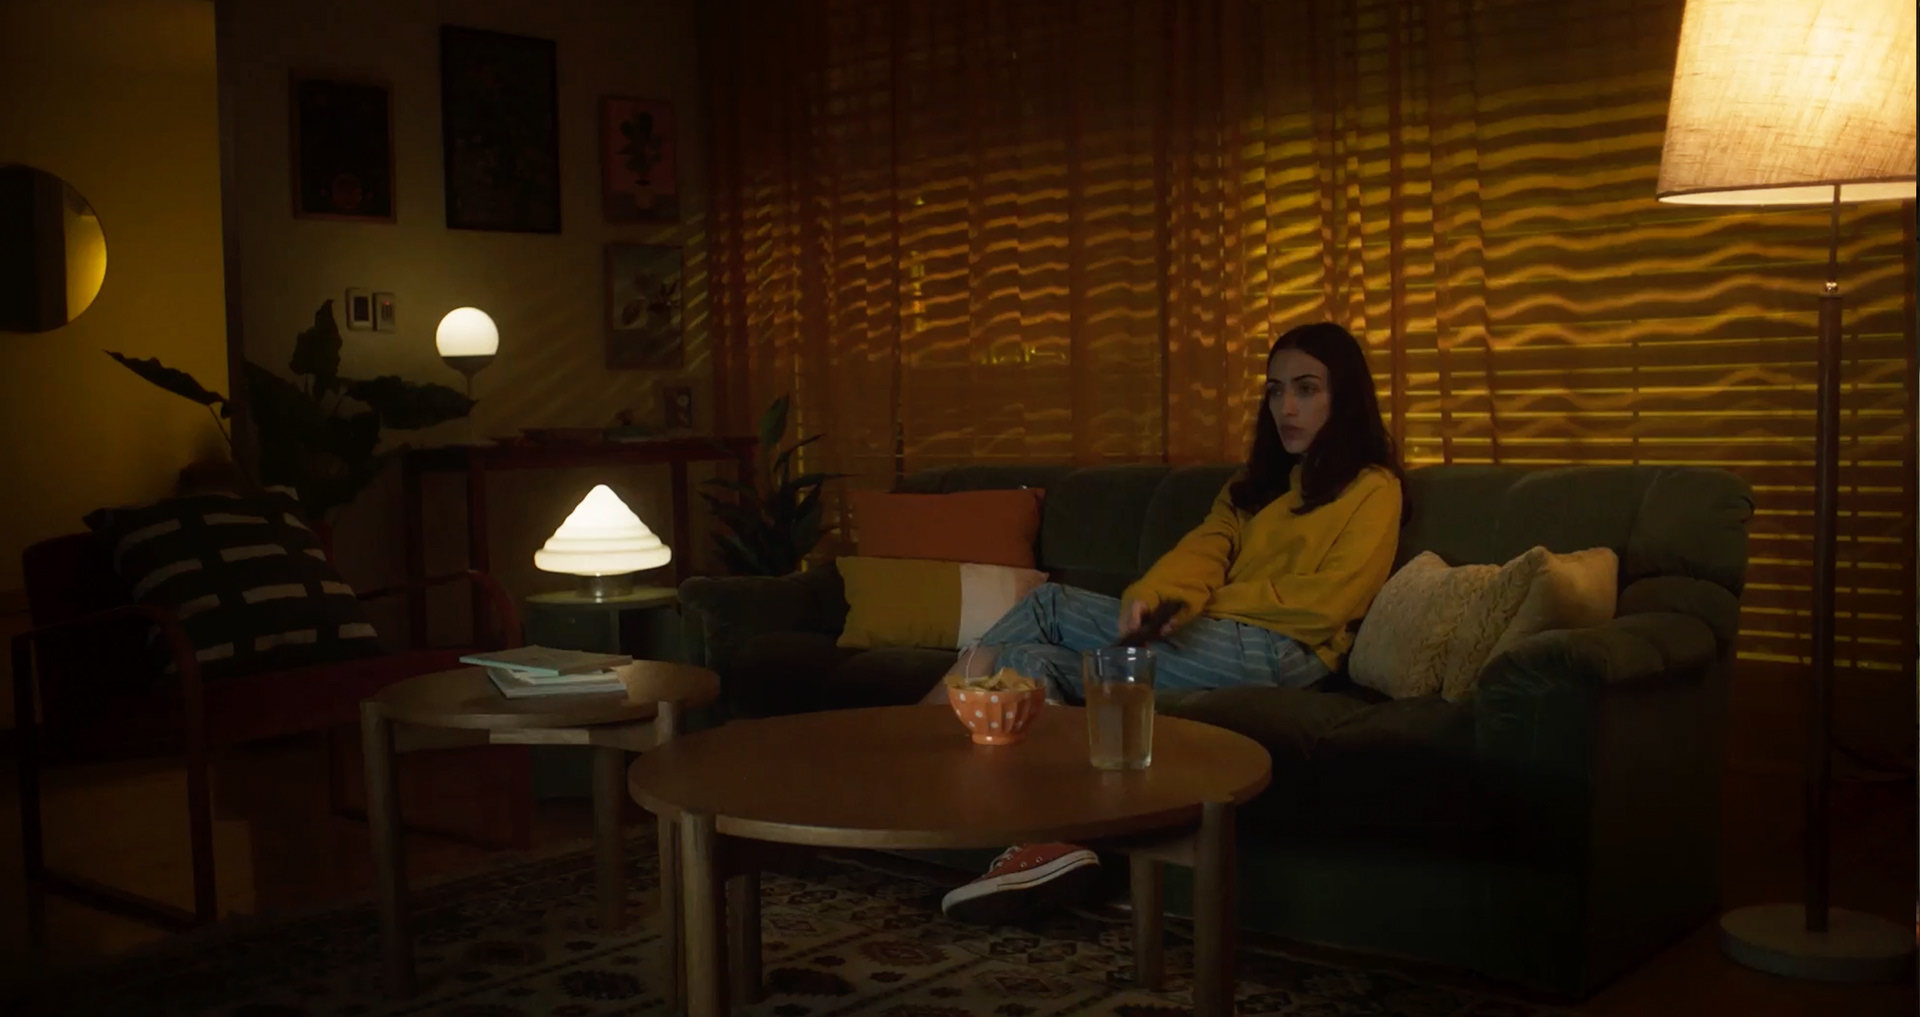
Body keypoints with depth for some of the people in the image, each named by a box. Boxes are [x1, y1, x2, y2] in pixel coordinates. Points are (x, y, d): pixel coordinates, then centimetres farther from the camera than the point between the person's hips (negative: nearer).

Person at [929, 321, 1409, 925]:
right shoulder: (1259, 483, 29)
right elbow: (1205, 546, 9)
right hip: (1218, 641, 7)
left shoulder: (1372, 488, 8)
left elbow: (1329, 599, -6)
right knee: (1035, 659, -14)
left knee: (1048, 608, -15)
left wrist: (1211, 603, -3)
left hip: (1277, 652, -7)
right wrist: (1151, 596, -13)